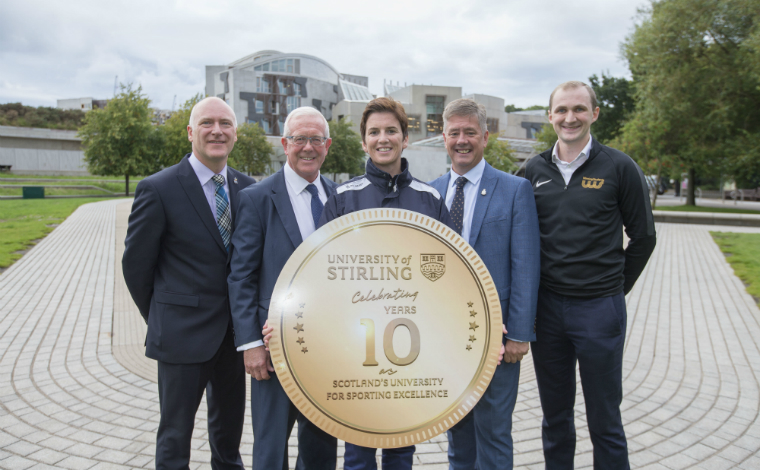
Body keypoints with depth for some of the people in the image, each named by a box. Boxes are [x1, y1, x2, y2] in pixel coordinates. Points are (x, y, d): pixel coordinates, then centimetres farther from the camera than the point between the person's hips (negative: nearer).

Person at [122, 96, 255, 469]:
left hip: (234, 332, 5)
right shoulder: (158, 189, -11)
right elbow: (135, 264, -5)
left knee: (229, 430, 21)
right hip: (183, 334, -4)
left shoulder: (247, 188, 3)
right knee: (175, 438, 11)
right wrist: (161, 321, 3)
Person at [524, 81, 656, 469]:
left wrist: (616, 288, 4)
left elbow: (643, 236, 3)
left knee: (604, 421, 8)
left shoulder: (618, 167, -3)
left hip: (599, 308, -3)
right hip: (546, 306, 3)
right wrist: (533, 294, 8)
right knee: (555, 415, 15)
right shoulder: (535, 171, 5)